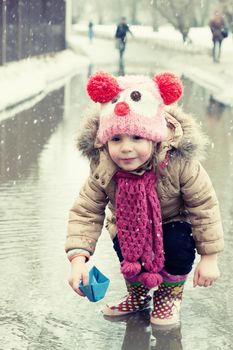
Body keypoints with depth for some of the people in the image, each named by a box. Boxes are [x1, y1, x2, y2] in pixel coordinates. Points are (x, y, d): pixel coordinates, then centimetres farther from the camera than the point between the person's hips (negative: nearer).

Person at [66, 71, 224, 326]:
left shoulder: (179, 164, -37)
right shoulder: (102, 171, -31)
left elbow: (204, 207, -27)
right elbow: (85, 212, -26)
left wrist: (209, 258, -25)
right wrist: (78, 258, -41)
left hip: (174, 222, -3)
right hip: (130, 225, 3)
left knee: (177, 244, -28)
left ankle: (170, 294, 3)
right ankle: (138, 295, 23)